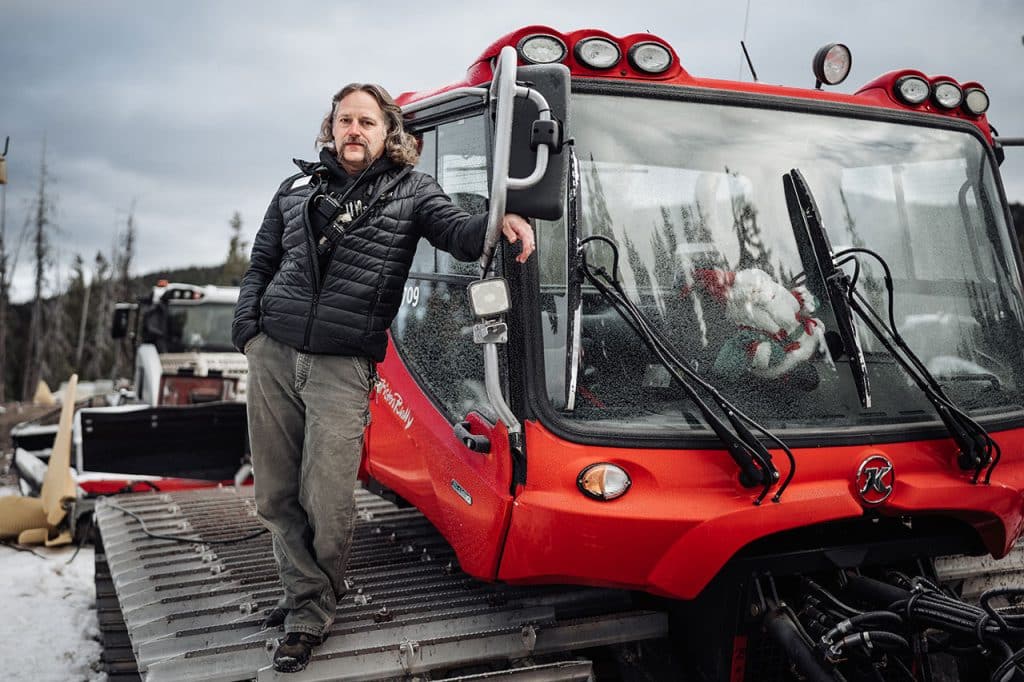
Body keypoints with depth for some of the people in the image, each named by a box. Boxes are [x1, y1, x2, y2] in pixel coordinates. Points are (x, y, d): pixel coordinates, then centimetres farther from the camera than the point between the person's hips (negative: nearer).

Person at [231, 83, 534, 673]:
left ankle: (312, 614, 14)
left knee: (326, 503, -5)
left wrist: (501, 224, -31)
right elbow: (261, 264, 22)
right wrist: (248, 328, 7)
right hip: (272, 356, 4)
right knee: (277, 496, 7)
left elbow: (460, 233, -9)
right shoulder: (297, 189, 17)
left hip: (342, 366, -4)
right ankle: (307, 593, 24)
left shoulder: (409, 191, 7)